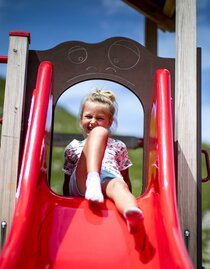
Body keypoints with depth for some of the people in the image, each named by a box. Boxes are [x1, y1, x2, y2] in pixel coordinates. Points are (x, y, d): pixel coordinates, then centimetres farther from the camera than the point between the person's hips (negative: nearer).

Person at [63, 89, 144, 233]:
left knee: (118, 184, -40)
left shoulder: (119, 146, 29)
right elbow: (67, 182, 28)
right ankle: (93, 180, -44)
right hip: (82, 182, 0)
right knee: (99, 132, -19)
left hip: (109, 180, 1)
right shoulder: (73, 147, 28)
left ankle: (132, 213, -73)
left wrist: (129, 201, 15)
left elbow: (126, 180, 26)